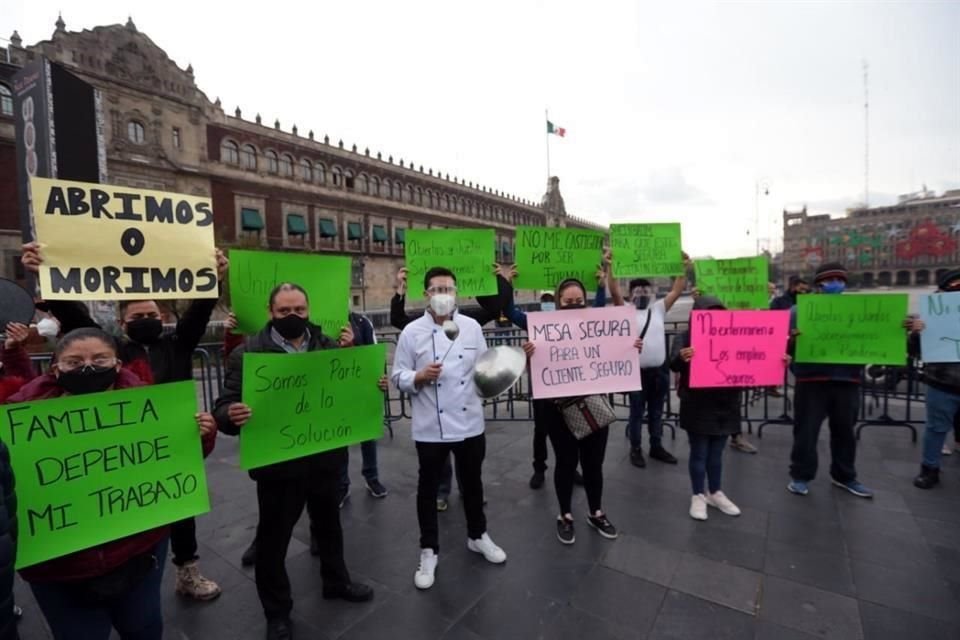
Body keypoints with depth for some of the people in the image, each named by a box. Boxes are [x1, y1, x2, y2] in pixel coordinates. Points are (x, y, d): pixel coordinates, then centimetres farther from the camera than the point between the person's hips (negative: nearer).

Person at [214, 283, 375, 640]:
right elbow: (225, 406, -14)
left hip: (325, 458, 4)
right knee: (273, 537, 14)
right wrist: (231, 415, -37)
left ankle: (336, 581, 48)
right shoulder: (248, 353, -10)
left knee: (329, 524, 23)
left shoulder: (329, 346, 1)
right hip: (278, 464, -3)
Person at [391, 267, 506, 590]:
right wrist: (419, 377, -23)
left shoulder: (472, 327, 0)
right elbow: (398, 377, -4)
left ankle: (477, 535, 44)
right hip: (430, 426, -2)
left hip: (470, 422, 3)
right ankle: (429, 551, 33)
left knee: (472, 482, 20)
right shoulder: (412, 331, -7)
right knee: (428, 488, 13)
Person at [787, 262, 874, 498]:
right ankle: (801, 476, 14)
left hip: (847, 380, 4)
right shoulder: (800, 310, 0)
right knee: (806, 430, 3)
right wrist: (793, 340, -28)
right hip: (811, 380, -4)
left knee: (845, 430, 16)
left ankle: (844, 476, 32)